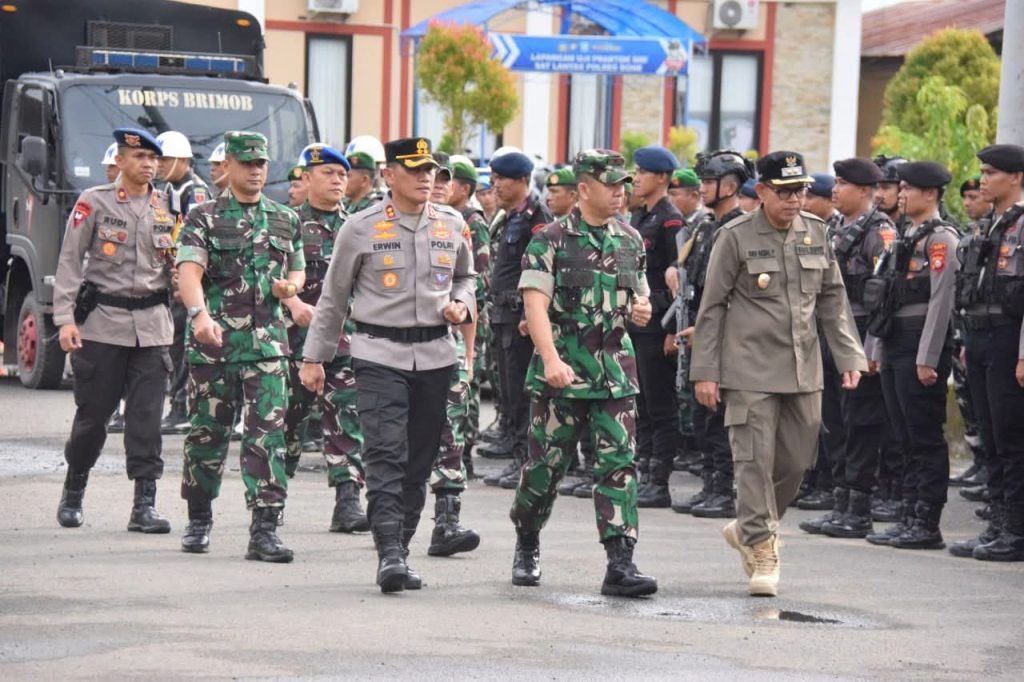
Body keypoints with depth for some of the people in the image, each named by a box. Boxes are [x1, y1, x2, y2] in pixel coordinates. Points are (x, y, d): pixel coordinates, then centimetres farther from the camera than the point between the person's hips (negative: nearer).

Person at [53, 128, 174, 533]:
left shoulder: (167, 208, 9)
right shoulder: (94, 203, 0)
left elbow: (177, 265, 15)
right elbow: (70, 262, -2)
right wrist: (65, 318, -10)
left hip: (152, 325, 2)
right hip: (102, 322, -2)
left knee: (147, 417, -4)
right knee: (93, 413, 4)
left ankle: (144, 505, -4)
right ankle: (73, 492, 24)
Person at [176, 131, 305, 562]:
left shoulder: (286, 220, 14)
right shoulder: (204, 218, 1)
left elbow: (298, 270, 25)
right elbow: (189, 270, -14)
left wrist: (290, 286, -1)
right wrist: (200, 313, -32)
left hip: (267, 341, 2)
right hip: (212, 341, -2)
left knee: (268, 432, -8)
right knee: (208, 431, 7)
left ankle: (265, 529, -10)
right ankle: (199, 519, 25)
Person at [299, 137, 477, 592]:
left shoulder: (452, 225, 8)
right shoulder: (361, 228, -1)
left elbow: (466, 276, 26)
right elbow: (333, 297, 7)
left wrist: (462, 303, 3)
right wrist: (314, 357, 8)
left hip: (436, 355, 4)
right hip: (380, 354, -4)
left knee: (420, 461, 6)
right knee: (385, 455, -15)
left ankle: (399, 553, 13)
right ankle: (389, 554, -21)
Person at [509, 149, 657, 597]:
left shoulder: (631, 241, 11)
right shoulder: (552, 240, -5)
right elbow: (536, 305, -13)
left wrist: (642, 310, -1)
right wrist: (551, 359, -26)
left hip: (615, 372, 4)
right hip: (561, 372, -4)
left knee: (619, 463, -6)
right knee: (547, 463, 6)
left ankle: (621, 564, -10)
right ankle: (527, 546, 29)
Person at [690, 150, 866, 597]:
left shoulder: (815, 233, 7)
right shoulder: (736, 238, -5)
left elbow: (833, 300, 14)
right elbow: (712, 306, -2)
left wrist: (849, 356, 7)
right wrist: (704, 372, -4)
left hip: (804, 370, 5)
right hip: (750, 370, -5)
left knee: (796, 461, 7)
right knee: (756, 460, -7)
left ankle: (749, 529, 28)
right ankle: (762, 552, -1)